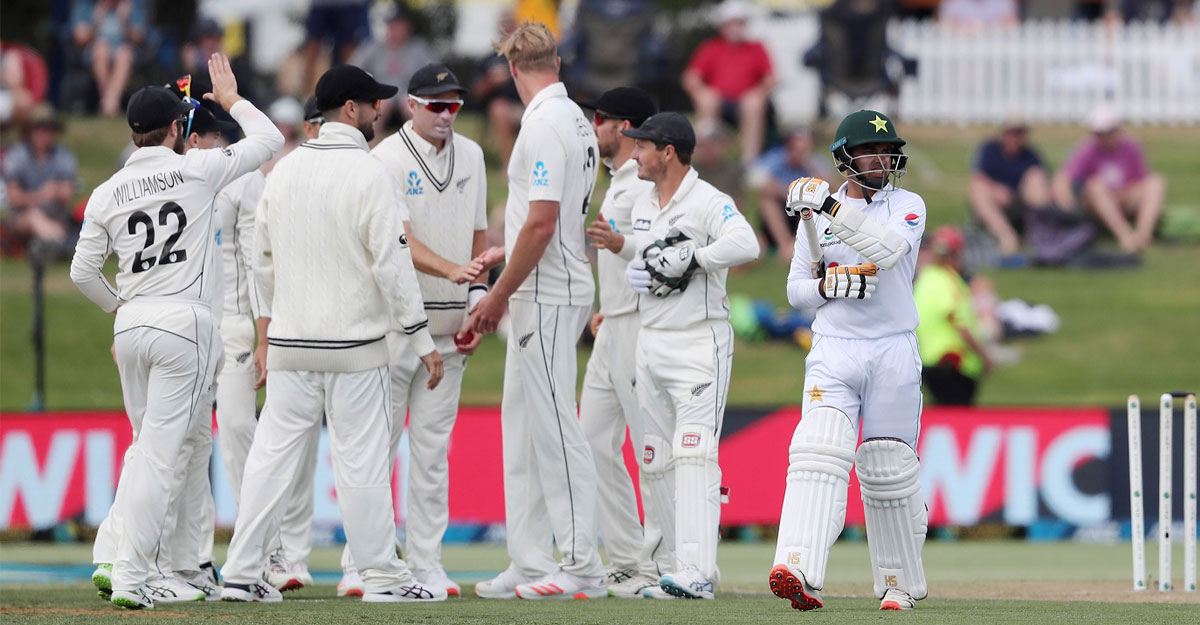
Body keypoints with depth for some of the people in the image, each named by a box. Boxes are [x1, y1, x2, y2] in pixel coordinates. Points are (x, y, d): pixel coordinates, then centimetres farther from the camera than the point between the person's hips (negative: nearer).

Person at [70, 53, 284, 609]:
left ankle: (116, 558, 12)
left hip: (131, 324, 4)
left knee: (146, 445, 19)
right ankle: (130, 576, -10)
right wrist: (232, 100, 20)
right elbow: (269, 140, 5)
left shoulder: (107, 193, 5)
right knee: (160, 453, -6)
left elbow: (82, 272, 6)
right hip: (185, 323, -4)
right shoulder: (196, 170, -5)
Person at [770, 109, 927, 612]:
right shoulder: (816, 214, 10)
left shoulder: (907, 206, 2)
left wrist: (833, 207, -26)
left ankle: (901, 583, 20)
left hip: (893, 352, -1)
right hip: (833, 349, 1)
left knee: (889, 471, 4)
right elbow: (796, 290, 13)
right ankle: (799, 572, -34)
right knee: (818, 453, -18)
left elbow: (888, 247, -20)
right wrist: (829, 286, -9)